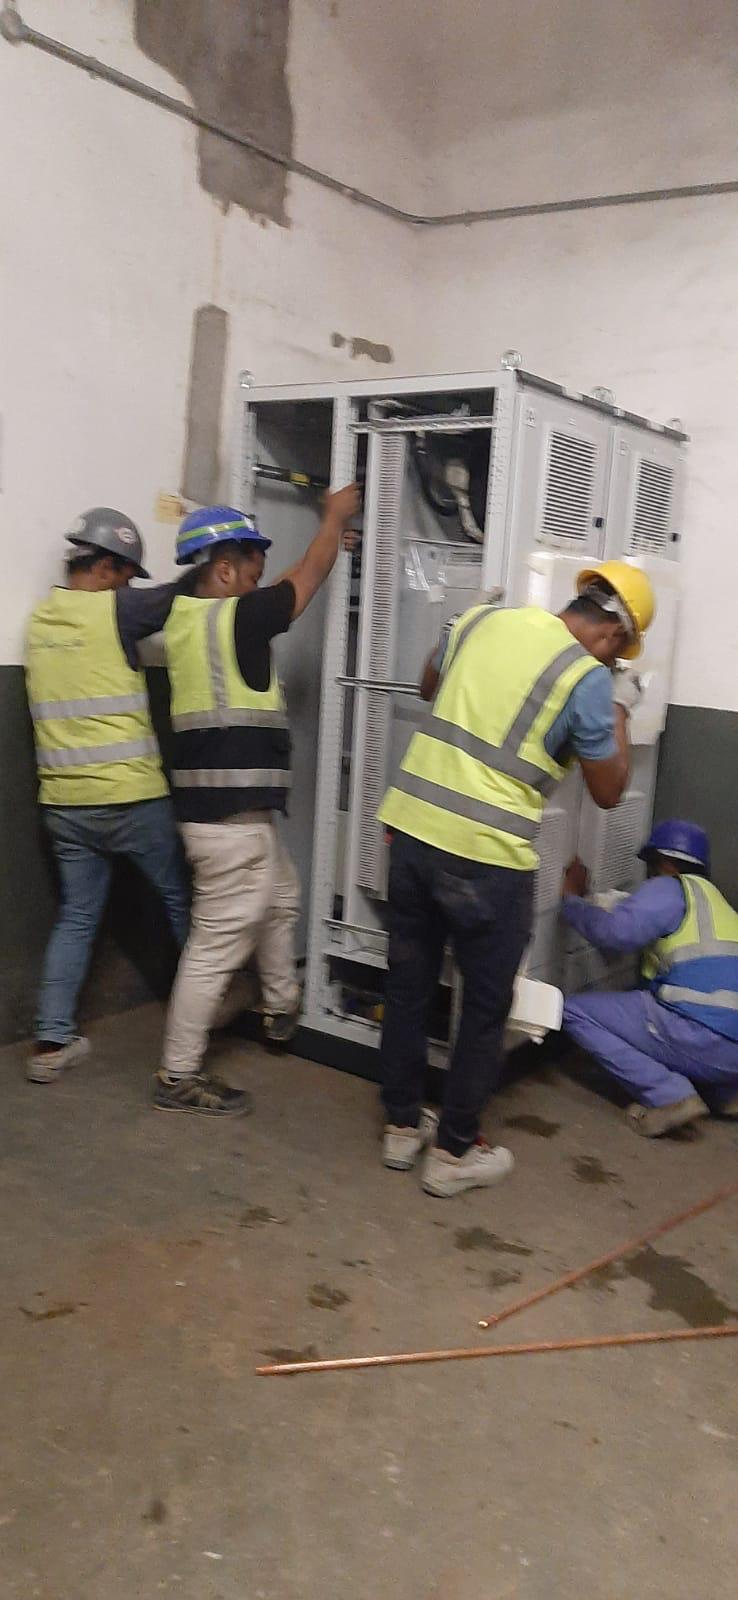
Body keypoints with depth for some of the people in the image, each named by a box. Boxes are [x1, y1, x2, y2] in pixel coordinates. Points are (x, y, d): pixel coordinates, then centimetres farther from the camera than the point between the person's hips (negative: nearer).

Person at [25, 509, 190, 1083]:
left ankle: (52, 1041, 12)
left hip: (64, 801, 6)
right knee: (182, 899, 14)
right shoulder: (114, 610, -12)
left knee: (77, 917, 14)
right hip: (132, 798, -6)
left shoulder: (39, 617, 8)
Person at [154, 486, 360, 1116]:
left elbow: (291, 585, 23)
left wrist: (334, 540, 29)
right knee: (218, 945, 0)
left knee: (281, 900, 29)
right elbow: (307, 577, 0)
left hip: (237, 811, 10)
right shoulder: (235, 618, -16)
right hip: (232, 817, -10)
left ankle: (284, 1007, 47)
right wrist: (334, 518, 17)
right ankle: (179, 1077, 11)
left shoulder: (186, 615, 9)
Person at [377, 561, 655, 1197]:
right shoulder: (589, 679, -8)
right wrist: (620, 709, 14)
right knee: (486, 1007, 12)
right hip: (487, 856, -6)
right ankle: (455, 1153, 22)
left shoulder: (482, 619, 7)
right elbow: (608, 792, 3)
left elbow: (429, 687, 27)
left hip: (413, 828, 6)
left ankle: (402, 1125, 31)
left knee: (408, 985, 17)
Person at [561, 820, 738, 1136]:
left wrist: (571, 898, 1)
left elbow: (615, 930, -15)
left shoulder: (670, 888, 0)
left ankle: (670, 1095, -9)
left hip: (704, 1040, -9)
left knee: (575, 1011, 1)